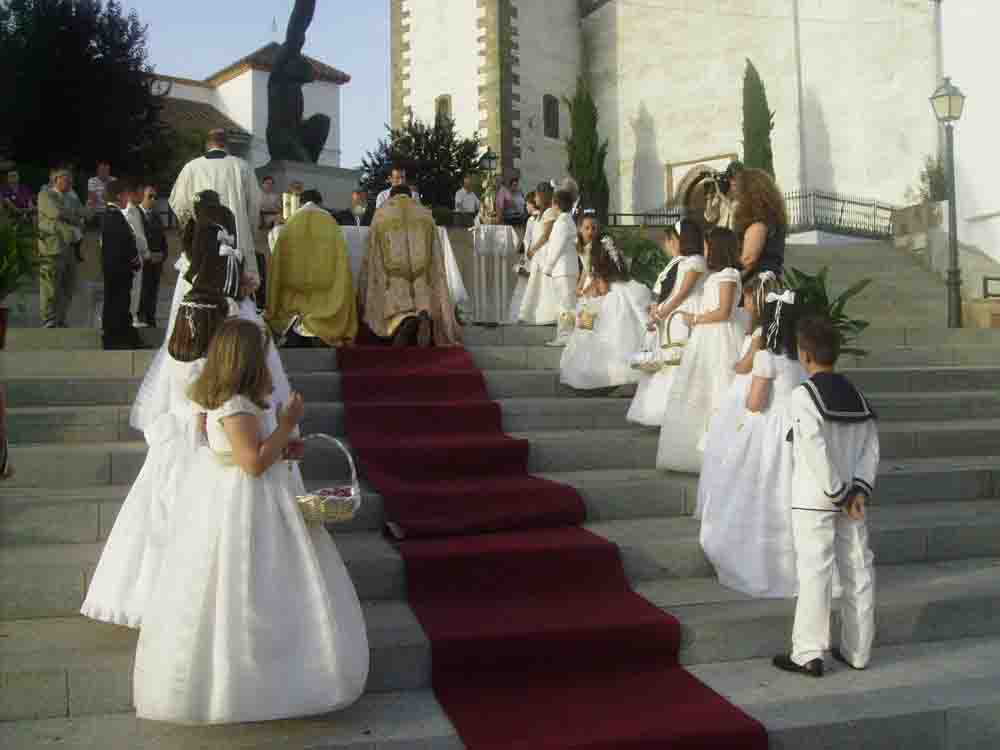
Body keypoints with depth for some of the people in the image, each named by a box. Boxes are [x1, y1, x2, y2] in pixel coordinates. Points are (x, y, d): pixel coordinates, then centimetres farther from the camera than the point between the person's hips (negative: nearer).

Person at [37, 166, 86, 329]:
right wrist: (74, 218, -6)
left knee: (68, 290, 11)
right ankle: (50, 325, 3)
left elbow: (81, 218, 9)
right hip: (52, 248, -7)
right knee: (51, 290, -3)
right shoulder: (45, 195, -5)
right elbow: (57, 213, -20)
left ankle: (62, 323, 22)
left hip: (71, 247, 7)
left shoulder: (72, 197, 16)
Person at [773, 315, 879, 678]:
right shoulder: (857, 395, 8)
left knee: (814, 573, -1)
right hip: (852, 498, 6)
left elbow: (817, 453, -20)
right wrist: (859, 490, -4)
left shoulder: (802, 396, -13)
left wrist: (838, 494, -13)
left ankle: (808, 654, 4)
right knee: (857, 571, 10)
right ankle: (856, 651, 20)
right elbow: (871, 447, 2)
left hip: (813, 500, -6)